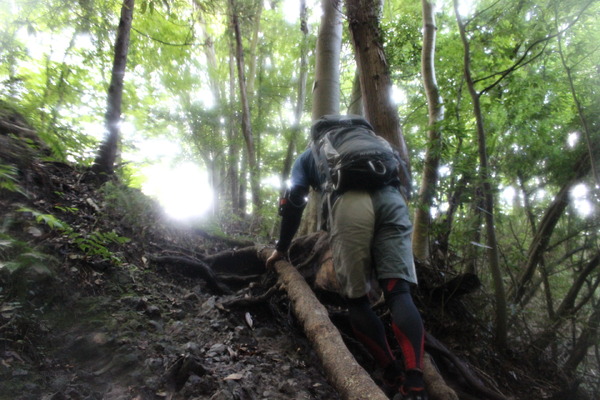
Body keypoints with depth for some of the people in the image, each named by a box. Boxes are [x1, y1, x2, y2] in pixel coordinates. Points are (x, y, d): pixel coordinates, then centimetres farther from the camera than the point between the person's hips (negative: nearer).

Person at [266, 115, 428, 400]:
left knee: (356, 297, 6)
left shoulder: (308, 155, 32)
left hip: (350, 201, -3)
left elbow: (293, 202, 21)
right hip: (392, 198, 4)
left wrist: (281, 248, 30)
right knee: (398, 292, -3)